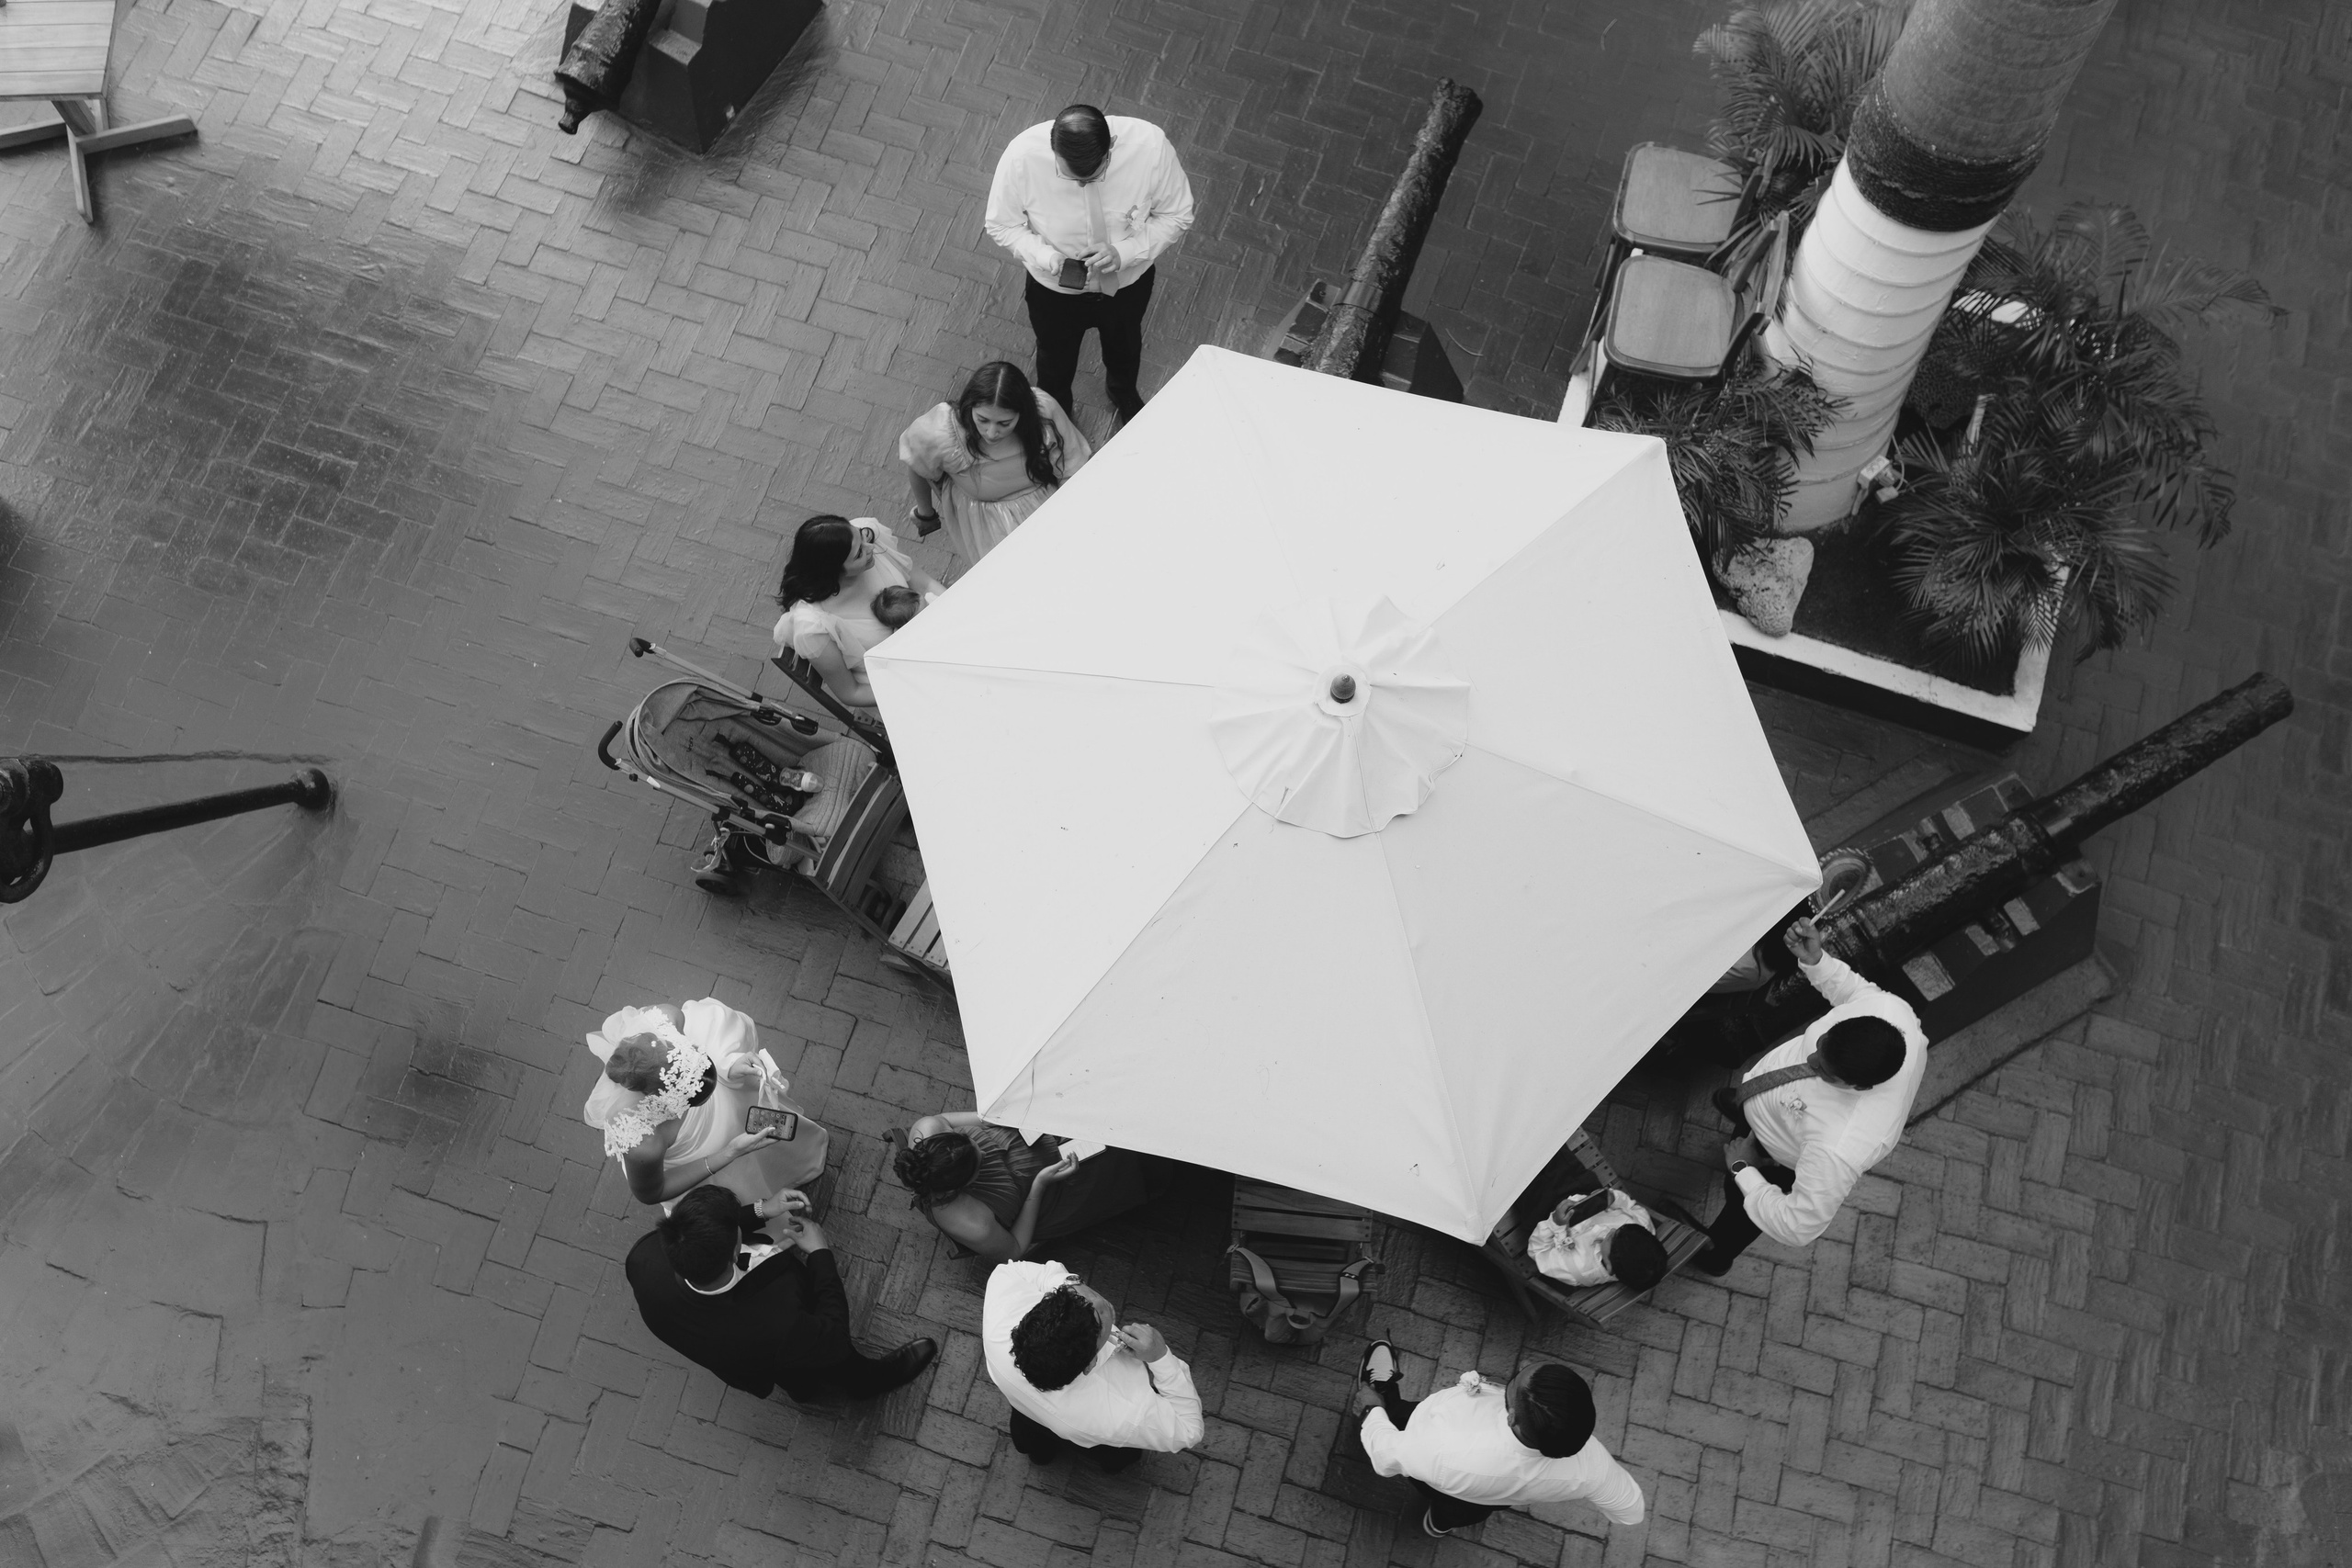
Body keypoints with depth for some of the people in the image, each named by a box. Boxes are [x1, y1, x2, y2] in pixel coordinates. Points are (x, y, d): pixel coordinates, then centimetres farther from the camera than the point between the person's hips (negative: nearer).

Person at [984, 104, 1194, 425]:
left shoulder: (1149, 144, -33)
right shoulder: (1022, 156, -34)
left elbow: (1176, 216, -17)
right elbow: (1002, 226, -16)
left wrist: (1124, 251, -32)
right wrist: (1047, 257, -34)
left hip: (1128, 281, 1)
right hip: (1055, 288, -1)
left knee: (1125, 346, 33)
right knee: (1055, 359, 28)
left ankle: (1122, 390, 70)